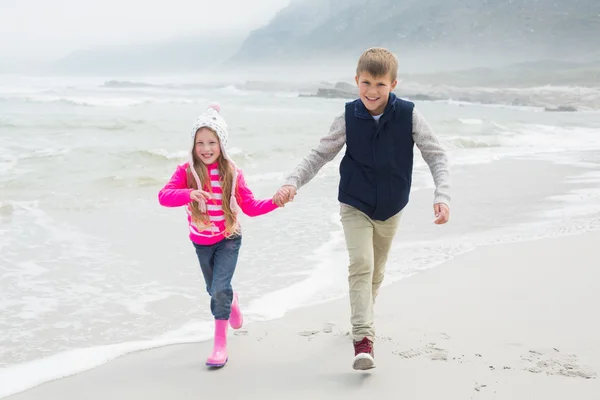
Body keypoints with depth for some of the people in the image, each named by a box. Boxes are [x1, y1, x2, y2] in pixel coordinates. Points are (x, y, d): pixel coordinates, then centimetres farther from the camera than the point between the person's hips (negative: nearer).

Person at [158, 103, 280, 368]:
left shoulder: (232, 173, -12)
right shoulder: (187, 171, -15)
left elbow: (251, 207, -9)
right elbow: (164, 196, -31)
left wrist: (275, 202, -26)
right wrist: (189, 194, -49)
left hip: (228, 240, -2)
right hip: (201, 243, 2)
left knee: (220, 289, -15)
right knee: (215, 290, 19)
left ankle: (220, 342, 0)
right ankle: (232, 301, 55)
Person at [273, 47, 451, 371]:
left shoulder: (409, 116, -17)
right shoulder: (349, 117, -15)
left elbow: (436, 157, -14)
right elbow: (320, 154, -6)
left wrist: (442, 196, -28)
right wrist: (293, 182, -20)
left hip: (390, 209, 2)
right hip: (355, 206, -2)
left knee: (376, 271, 19)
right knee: (361, 264, -20)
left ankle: (362, 317, 46)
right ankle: (363, 339, -17)